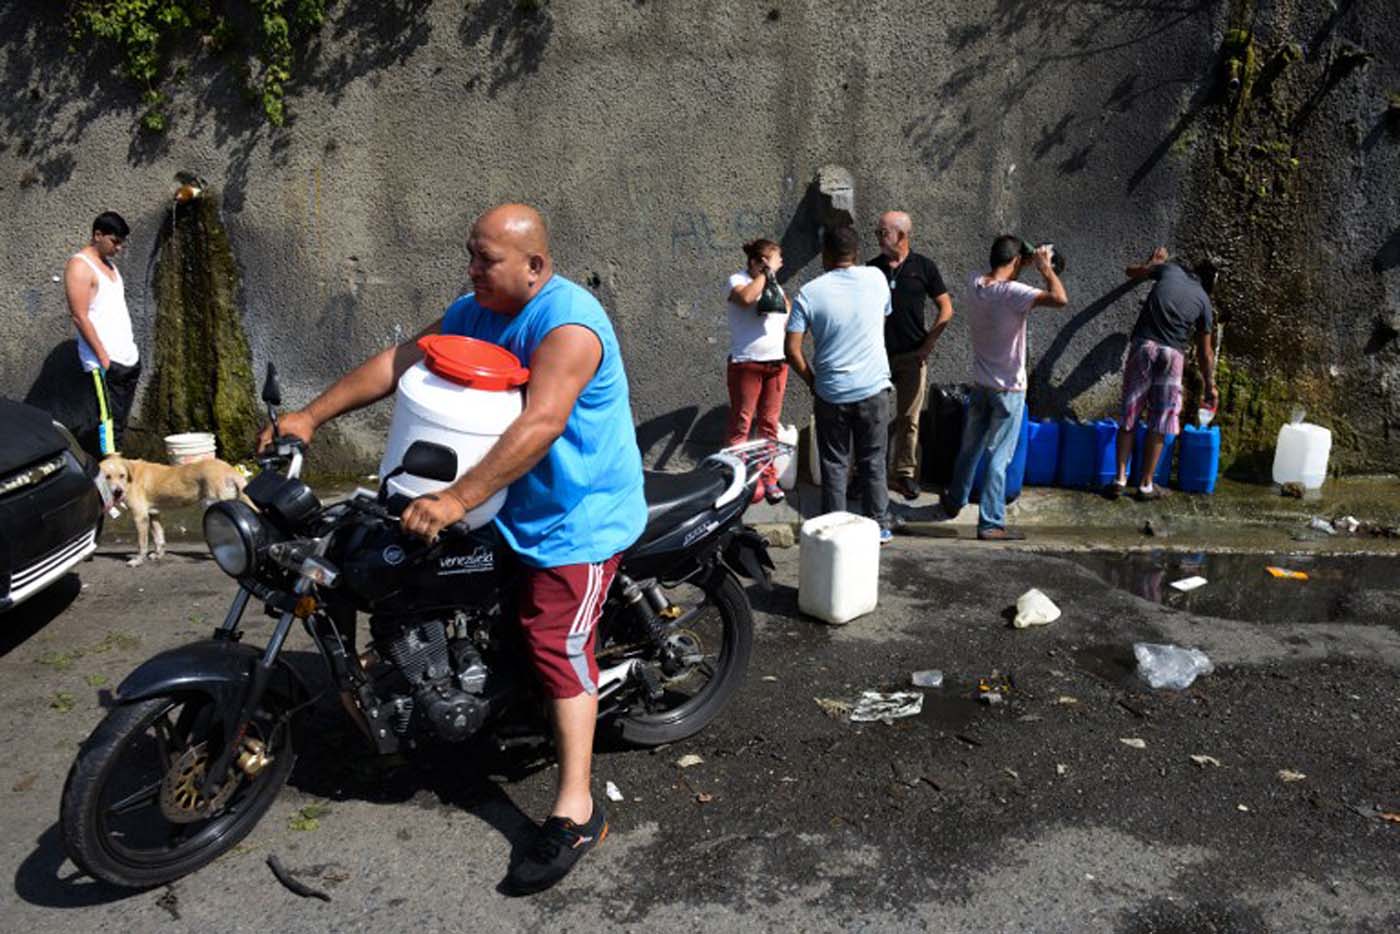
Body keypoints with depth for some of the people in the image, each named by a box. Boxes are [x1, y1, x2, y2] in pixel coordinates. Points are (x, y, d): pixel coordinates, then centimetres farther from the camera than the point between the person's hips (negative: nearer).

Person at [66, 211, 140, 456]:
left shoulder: (109, 264, 17)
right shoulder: (79, 266, -8)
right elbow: (80, 317, -14)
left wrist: (131, 348, 14)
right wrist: (103, 357, -17)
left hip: (128, 357, 8)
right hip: (105, 362, -8)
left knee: (120, 421, 9)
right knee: (110, 421, -10)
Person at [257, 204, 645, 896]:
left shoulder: (567, 323, -23)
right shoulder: (475, 311, 6)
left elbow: (539, 425, -34)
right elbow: (399, 361, 6)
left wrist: (457, 499, -39)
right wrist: (310, 416, -1)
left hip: (579, 517, -9)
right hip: (516, 503, 9)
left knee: (555, 645, -11)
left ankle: (575, 813, -7)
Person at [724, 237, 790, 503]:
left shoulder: (776, 286, 14)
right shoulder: (738, 280, -4)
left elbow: (790, 318, 24)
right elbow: (746, 298, -27)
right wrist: (766, 272, -18)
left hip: (777, 363, 6)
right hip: (746, 363, -6)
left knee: (770, 423, 9)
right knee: (740, 424, -3)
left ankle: (768, 478, 15)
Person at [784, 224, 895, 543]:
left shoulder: (810, 292, -7)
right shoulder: (876, 278, -1)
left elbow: (792, 349, -10)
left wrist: (812, 380, 4)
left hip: (830, 394, -1)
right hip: (874, 389, 1)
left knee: (833, 465, 10)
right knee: (873, 462, 12)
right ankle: (879, 527, 19)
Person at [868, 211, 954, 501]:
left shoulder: (923, 267, 0)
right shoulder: (873, 268, 5)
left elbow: (946, 309, 1)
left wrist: (927, 344, -6)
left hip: (912, 356, -1)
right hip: (878, 354, 2)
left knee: (908, 418, 4)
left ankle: (904, 473, 15)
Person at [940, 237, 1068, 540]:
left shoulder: (974, 284, -2)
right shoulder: (1012, 292, -22)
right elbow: (1060, 299, -33)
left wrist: (1028, 261, 14)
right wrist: (1045, 268, -17)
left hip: (980, 384, 6)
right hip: (1009, 389, -6)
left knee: (970, 448, 21)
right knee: (998, 456, -1)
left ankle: (954, 501, 38)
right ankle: (990, 523, 4)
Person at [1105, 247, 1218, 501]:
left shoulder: (1170, 269, 14)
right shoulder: (1204, 300, 14)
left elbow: (1131, 271, 29)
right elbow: (1205, 351, 17)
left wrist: (1153, 261, 48)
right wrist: (1209, 384, 28)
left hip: (1144, 346, 1)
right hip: (1172, 354, 0)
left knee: (1128, 415, 6)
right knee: (1159, 422, 6)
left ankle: (1120, 479, 2)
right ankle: (1145, 485, 8)